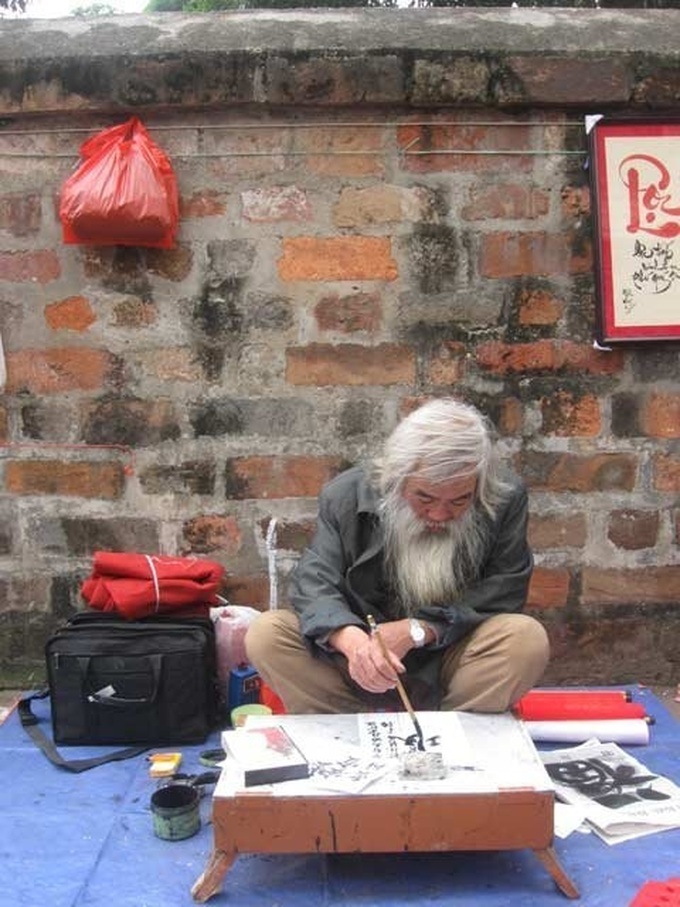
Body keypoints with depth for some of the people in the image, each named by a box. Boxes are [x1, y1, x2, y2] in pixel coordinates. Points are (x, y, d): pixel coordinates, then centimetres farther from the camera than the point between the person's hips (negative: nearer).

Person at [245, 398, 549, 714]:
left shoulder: (506, 498, -12)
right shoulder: (346, 495, -11)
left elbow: (502, 593, -11)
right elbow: (315, 583, -15)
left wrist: (417, 630, -22)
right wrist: (351, 639, -38)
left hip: (453, 662, 0)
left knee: (528, 638, -29)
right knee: (265, 634, -21)